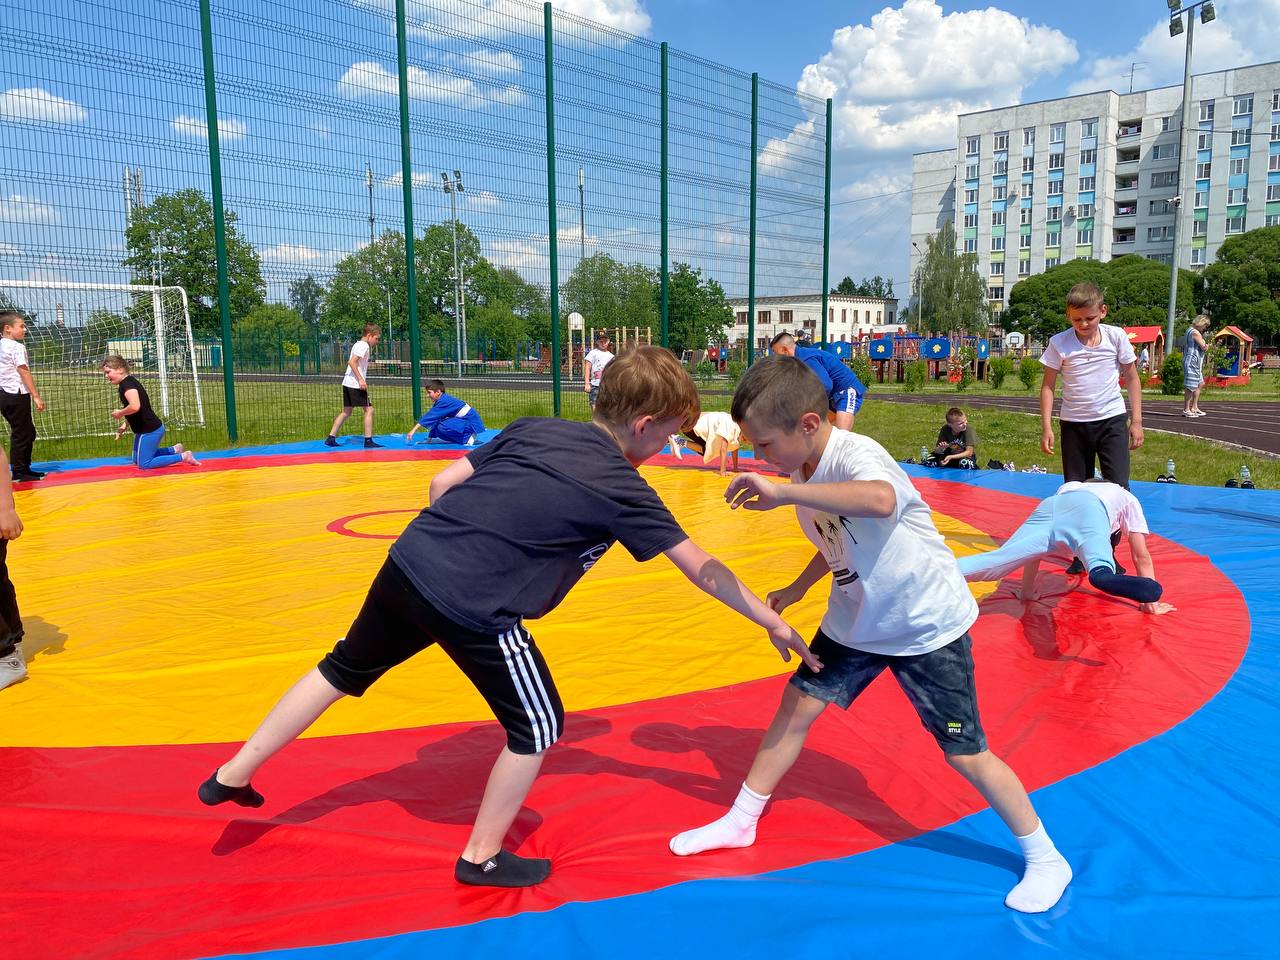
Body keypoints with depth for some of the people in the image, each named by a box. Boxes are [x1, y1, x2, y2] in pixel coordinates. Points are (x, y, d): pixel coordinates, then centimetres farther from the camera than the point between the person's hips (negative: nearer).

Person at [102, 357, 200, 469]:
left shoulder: (127, 383, -19)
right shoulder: (128, 382, 12)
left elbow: (135, 407, -36)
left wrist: (119, 413, -17)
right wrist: (124, 426, 7)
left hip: (150, 430, -11)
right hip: (147, 429, 11)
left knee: (144, 465, -3)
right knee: (137, 461, 22)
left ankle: (183, 457, -2)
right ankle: (174, 450, 23)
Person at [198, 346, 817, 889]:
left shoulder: (531, 428, 11)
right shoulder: (622, 490, -3)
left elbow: (441, 485, 14)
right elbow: (705, 573, 2)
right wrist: (775, 625, 13)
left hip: (409, 560, 7)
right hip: (473, 611, -7)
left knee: (343, 670, 28)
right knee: (537, 727, 13)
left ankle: (234, 776, 42)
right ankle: (482, 857, 29)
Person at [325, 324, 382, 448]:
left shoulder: (358, 344, 19)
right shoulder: (364, 345, -11)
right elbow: (352, 362, -22)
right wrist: (361, 379, -24)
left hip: (348, 383, 10)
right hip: (356, 385, -10)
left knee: (346, 412, 13)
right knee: (368, 410, -3)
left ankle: (331, 438, 13)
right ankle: (368, 440, -2)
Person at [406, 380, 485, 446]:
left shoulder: (444, 401, -20)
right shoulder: (441, 401, 9)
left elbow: (430, 416, -25)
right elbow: (434, 419, 11)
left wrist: (414, 430, -27)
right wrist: (429, 439, 9)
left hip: (472, 423, -10)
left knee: (442, 427, -25)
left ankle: (468, 438, -12)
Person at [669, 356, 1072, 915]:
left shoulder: (855, 456, -29)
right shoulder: (804, 474, -3)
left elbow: (880, 501, -55)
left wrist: (783, 492, -54)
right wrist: (795, 591, 8)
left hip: (928, 626, -7)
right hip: (856, 623, 8)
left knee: (965, 753, 2)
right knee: (795, 707, 7)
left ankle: (1044, 858, 25)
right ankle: (741, 821, 25)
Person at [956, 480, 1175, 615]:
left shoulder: (1067, 488, 48)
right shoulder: (1127, 499, 43)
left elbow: (1034, 547, 44)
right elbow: (1141, 557, 36)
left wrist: (1027, 589, 48)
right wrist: (1151, 603, 37)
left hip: (1048, 508, 3)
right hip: (1087, 509, -3)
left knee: (996, 561, -15)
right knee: (1101, 571, -30)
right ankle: (1103, 576, -65)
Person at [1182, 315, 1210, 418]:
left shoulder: (1190, 330, 16)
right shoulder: (1196, 333, -15)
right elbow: (1205, 348, -16)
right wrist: (1208, 344, 3)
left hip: (1194, 363, 11)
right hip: (1192, 362, -11)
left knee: (1200, 384, 18)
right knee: (1190, 387, -7)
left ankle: (1194, 408, 21)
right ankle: (1186, 410, -3)